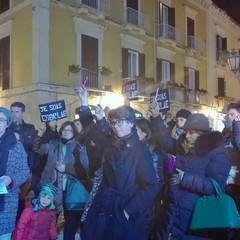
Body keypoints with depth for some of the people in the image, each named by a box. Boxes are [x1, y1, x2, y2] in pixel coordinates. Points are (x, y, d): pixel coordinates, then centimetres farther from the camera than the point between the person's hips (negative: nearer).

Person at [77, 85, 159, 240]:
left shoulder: (140, 149, -10)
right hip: (104, 211, 5)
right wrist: (84, 103, 9)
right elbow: (91, 128, 16)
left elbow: (151, 186, -14)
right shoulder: (111, 143, 5)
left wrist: (129, 210, -16)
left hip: (128, 217, -5)